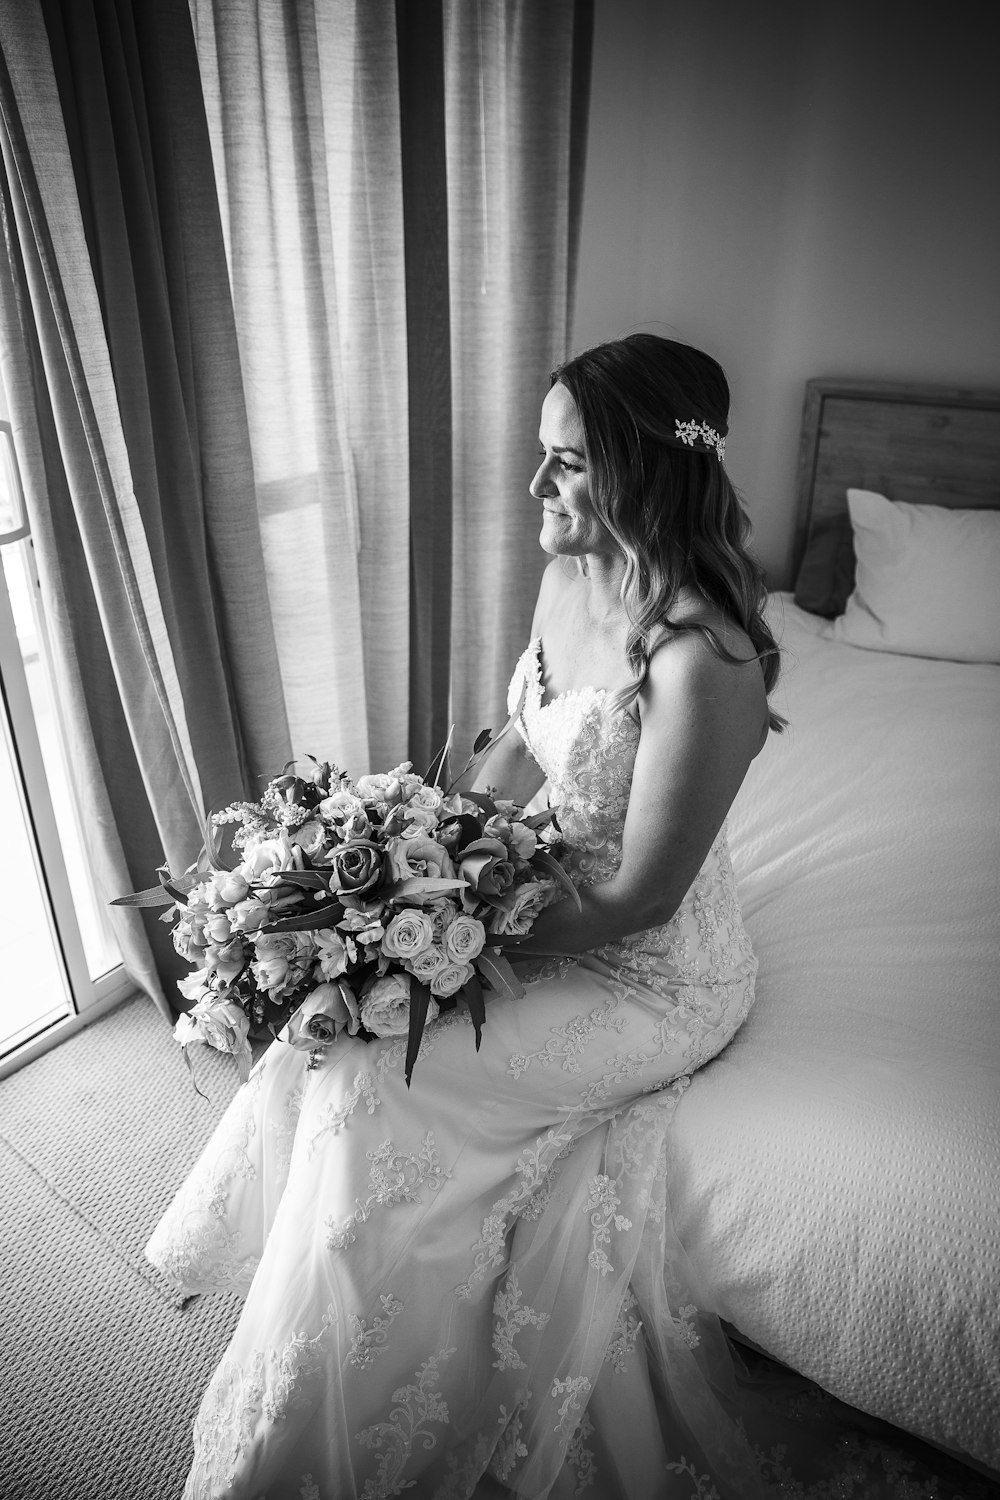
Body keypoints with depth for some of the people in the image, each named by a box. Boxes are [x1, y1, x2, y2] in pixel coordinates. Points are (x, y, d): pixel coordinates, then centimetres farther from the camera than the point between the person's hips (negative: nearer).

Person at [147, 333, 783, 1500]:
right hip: (546, 891, 8)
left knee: (377, 1074, -13)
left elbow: (639, 899, -24)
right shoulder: (571, 573, -4)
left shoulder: (701, 663, -30)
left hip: (654, 972, -7)